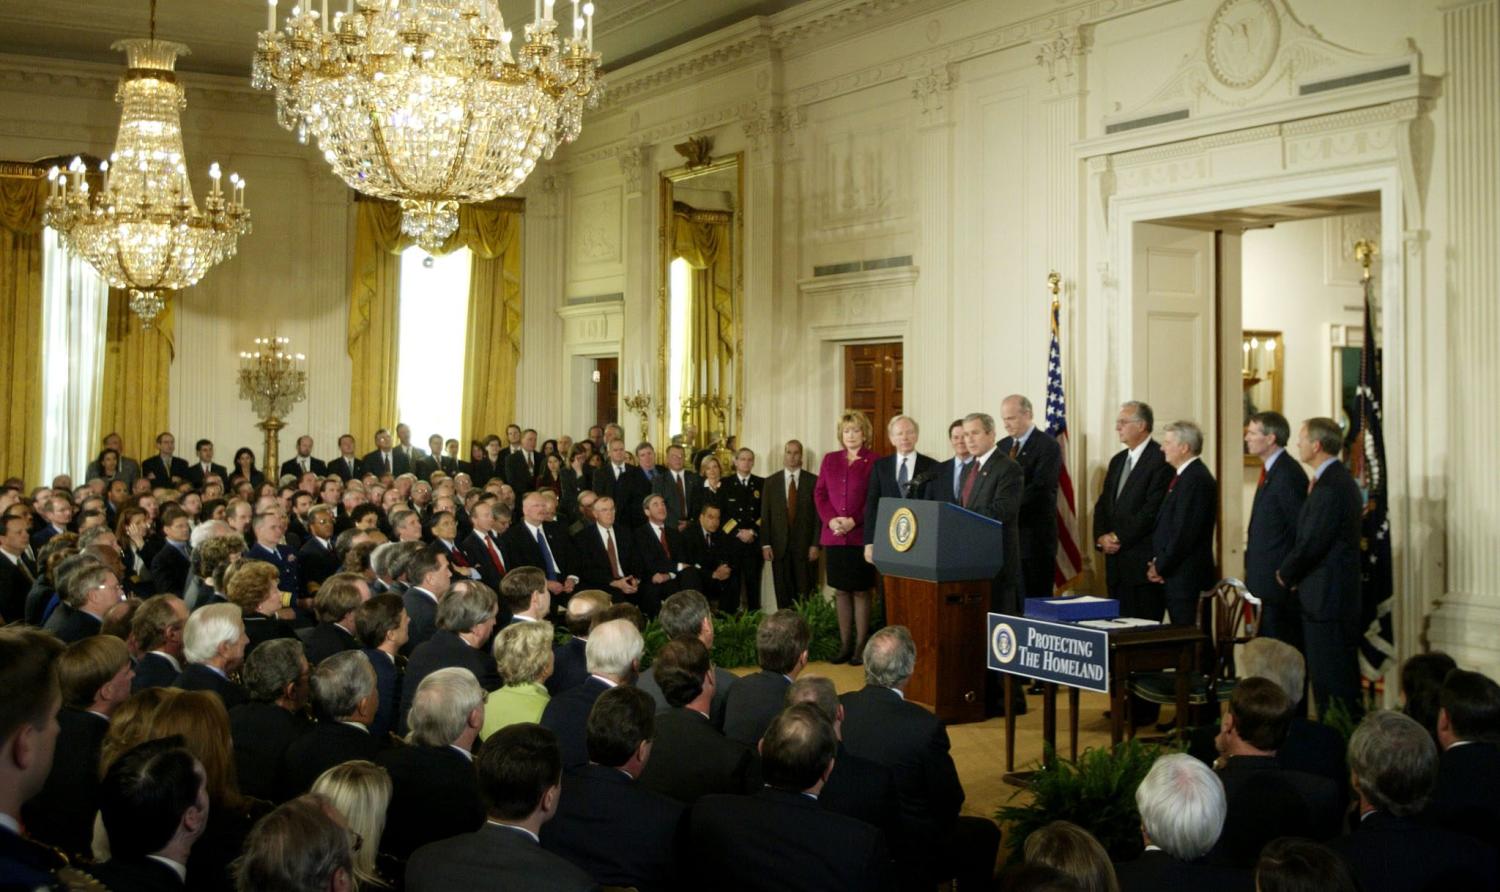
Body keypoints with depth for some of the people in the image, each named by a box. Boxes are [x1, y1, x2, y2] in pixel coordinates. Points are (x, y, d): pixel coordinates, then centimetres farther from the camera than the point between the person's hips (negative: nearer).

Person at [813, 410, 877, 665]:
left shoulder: (873, 462, -2)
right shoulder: (830, 459, 12)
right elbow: (819, 493, 9)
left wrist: (854, 521, -15)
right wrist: (830, 519, -6)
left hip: (861, 536, -4)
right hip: (834, 536, 4)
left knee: (861, 592, 1)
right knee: (841, 591, 8)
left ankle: (860, 646, 6)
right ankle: (845, 645, 14)